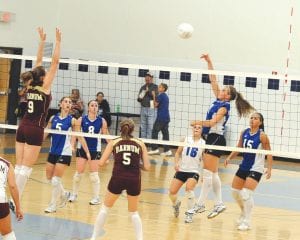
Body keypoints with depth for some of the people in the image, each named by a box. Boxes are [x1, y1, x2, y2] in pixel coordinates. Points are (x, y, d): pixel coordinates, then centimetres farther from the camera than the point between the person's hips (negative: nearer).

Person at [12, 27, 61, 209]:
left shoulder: (31, 86, 7)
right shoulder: (45, 87, -9)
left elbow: (39, 63, 16)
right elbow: (55, 62, -8)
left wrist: (42, 41, 19)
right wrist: (58, 42, -3)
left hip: (23, 128, 7)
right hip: (35, 130, -7)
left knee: (19, 166, 7)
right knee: (26, 168, -6)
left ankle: (13, 199, 5)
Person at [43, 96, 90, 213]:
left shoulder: (72, 120, -4)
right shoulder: (53, 118, 4)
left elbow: (80, 137, -1)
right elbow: (45, 133, 12)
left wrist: (87, 151, -4)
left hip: (64, 153, -4)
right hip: (53, 151, 4)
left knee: (56, 180, -6)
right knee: (49, 178, 11)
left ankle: (53, 205, 7)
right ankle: (64, 194, 35)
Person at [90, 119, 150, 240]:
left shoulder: (114, 142, 8)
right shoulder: (140, 143, 10)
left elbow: (101, 163, 4)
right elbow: (147, 167, 5)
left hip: (117, 179, -1)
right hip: (134, 180, 1)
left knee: (105, 208, 19)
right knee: (134, 213, 20)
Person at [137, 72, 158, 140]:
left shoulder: (154, 87, 1)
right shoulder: (143, 87, 15)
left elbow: (155, 96, -12)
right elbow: (139, 99, 18)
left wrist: (148, 91, -15)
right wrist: (139, 98, -4)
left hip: (151, 109, -5)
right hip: (143, 108, 5)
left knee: (150, 127, -10)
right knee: (143, 127, 9)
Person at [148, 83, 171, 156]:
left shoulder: (161, 95, -10)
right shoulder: (166, 96, 18)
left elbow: (156, 105, -6)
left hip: (161, 117, -8)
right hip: (166, 117, 8)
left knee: (155, 131, -2)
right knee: (165, 133, 6)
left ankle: (155, 148, -5)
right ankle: (167, 150, 2)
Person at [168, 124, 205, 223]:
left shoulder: (203, 143, -1)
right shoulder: (186, 139, 4)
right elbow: (178, 153, 11)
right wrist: (176, 163, -6)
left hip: (193, 171, -3)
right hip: (181, 170, 3)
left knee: (189, 188, -31)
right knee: (172, 192, -3)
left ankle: (189, 213, -16)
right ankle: (176, 204, 34)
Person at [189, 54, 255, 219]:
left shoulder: (224, 106, -11)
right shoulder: (219, 101, 11)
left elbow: (212, 122, -22)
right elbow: (213, 79, 13)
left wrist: (198, 122, -16)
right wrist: (209, 62, 9)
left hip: (216, 139, -9)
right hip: (211, 138, 9)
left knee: (208, 173, -8)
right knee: (212, 174, 9)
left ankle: (200, 204, -8)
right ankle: (219, 204, 11)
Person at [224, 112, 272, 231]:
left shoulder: (262, 136, -14)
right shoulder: (244, 132, 2)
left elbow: (269, 153, -12)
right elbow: (239, 148, 11)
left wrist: (269, 168, -21)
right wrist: (229, 158, -2)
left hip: (255, 169, -7)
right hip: (243, 167, 7)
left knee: (246, 194, -16)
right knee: (235, 191, 14)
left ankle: (246, 222, -2)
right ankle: (244, 214, 37)